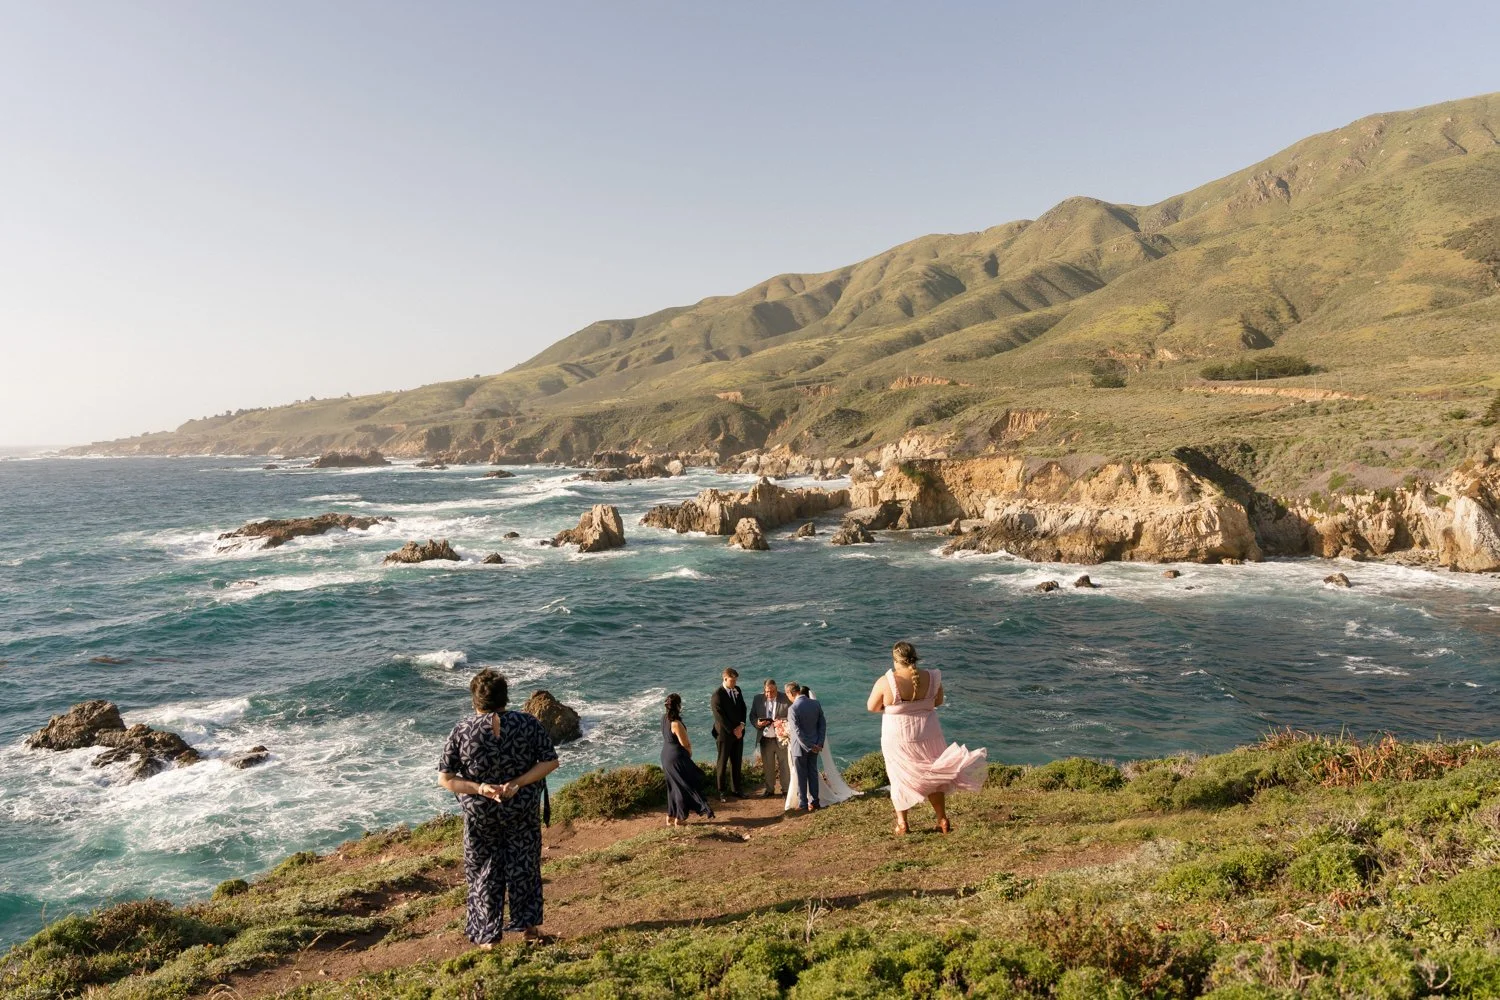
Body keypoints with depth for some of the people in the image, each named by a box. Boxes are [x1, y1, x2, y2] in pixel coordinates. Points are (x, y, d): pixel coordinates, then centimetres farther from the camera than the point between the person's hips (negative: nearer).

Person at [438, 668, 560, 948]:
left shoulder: (462, 731, -12)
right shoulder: (527, 724, -10)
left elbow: (445, 778, -12)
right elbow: (550, 761, -10)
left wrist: (480, 788, -16)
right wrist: (518, 783, -14)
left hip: (480, 816, -1)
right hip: (523, 811, 1)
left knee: (484, 873, 16)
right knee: (523, 867, 19)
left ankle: (487, 935, 25)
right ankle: (528, 925, 28)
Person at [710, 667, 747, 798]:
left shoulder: (737, 690, 5)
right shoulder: (717, 695, -17)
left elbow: (743, 708, 9)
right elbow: (720, 717, -17)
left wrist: (741, 725, -5)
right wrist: (733, 730, -13)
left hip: (738, 732, 6)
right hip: (725, 733, -6)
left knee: (736, 762, 11)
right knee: (722, 763, 7)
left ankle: (735, 788, 21)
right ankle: (722, 791, 17)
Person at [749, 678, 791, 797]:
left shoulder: (786, 699, -8)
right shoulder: (757, 699, 1)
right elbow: (752, 716, 8)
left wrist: (782, 722, -23)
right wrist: (757, 723, -14)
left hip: (781, 738, -3)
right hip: (765, 739, 3)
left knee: (784, 765, 6)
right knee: (767, 766, 13)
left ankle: (786, 789, 19)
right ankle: (769, 789, 28)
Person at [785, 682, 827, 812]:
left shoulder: (793, 709, -20)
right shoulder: (816, 704, -1)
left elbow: (797, 732, -21)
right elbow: (823, 724, 1)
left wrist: (809, 746, -14)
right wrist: (819, 743, -1)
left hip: (799, 747, -5)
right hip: (814, 745, 5)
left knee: (801, 776, 6)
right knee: (813, 773, 14)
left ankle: (803, 804, 13)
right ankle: (814, 801, 18)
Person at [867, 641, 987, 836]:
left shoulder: (886, 682, -20)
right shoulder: (931, 678, -10)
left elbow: (871, 707, -7)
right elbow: (938, 702, 6)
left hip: (898, 738, -2)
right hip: (927, 736, 2)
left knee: (900, 779, 16)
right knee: (933, 777, 19)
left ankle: (902, 823, 22)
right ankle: (943, 821, 26)